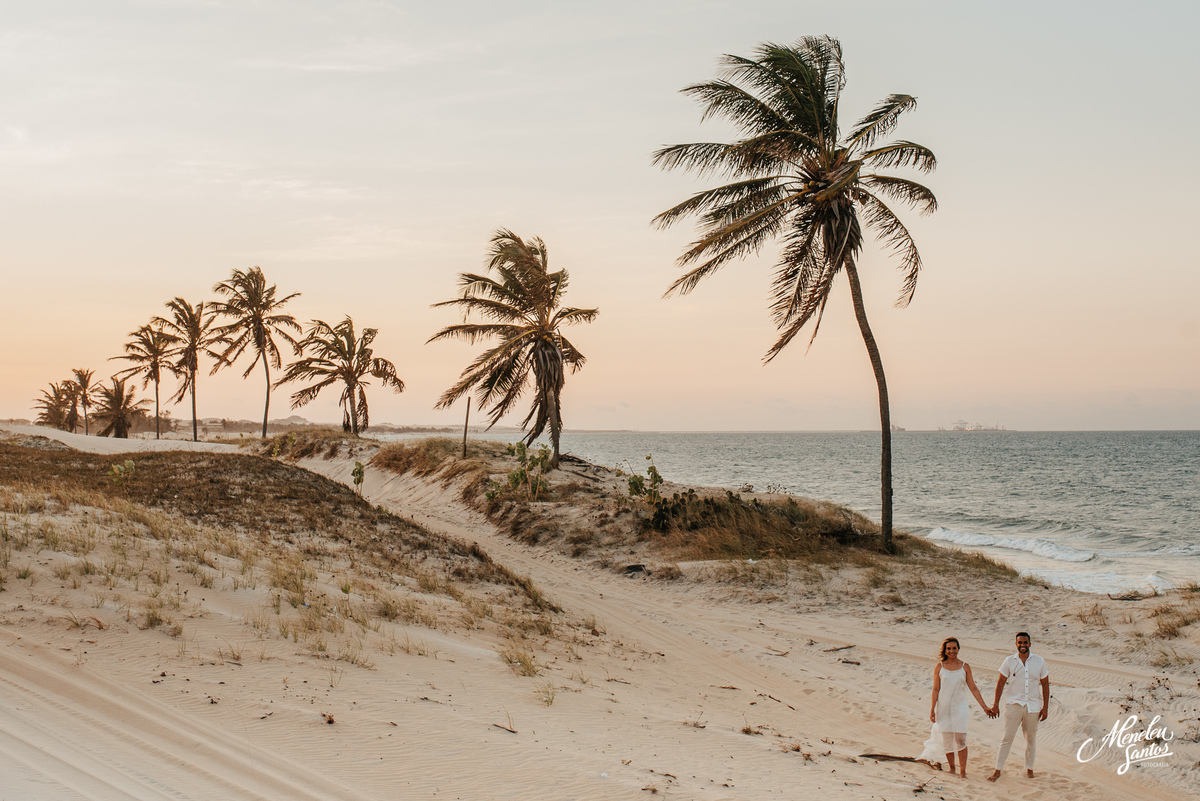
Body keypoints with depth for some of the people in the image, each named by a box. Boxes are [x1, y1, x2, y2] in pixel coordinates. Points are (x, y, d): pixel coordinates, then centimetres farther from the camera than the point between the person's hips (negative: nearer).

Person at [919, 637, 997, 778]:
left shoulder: (965, 667, 2)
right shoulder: (939, 667, 0)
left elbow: (973, 688, 6)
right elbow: (935, 689, 2)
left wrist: (984, 707, 4)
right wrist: (932, 710, -1)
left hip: (959, 707, 0)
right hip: (943, 707, 0)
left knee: (960, 739, -7)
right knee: (947, 739, 5)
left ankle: (962, 771, 1)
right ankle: (951, 767, 22)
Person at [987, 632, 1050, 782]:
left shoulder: (1039, 661, 1)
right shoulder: (1009, 661, -2)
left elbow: (1045, 685, 7)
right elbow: (1001, 683, 4)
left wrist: (1045, 707, 4)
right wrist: (996, 704, 1)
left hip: (1033, 706, 2)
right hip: (1013, 705, -1)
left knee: (1031, 739, 11)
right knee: (1007, 738, -3)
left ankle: (1029, 768, 28)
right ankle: (998, 770, 2)